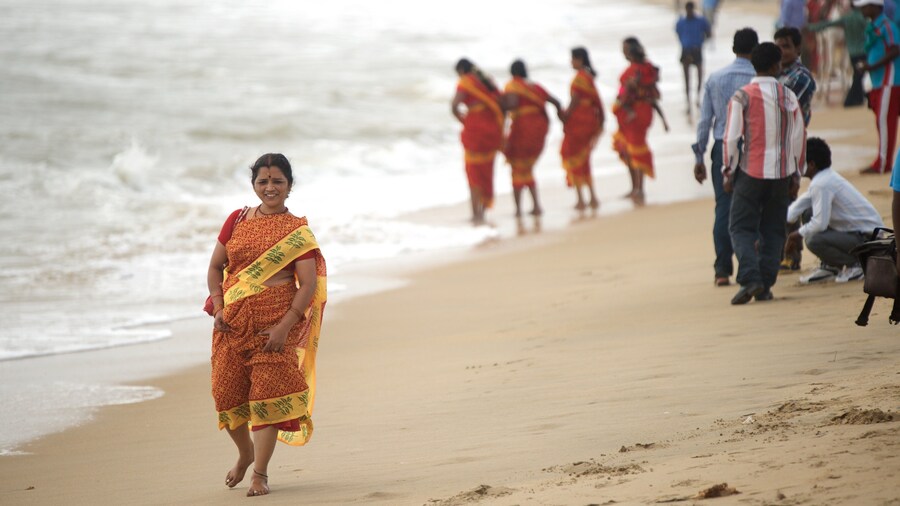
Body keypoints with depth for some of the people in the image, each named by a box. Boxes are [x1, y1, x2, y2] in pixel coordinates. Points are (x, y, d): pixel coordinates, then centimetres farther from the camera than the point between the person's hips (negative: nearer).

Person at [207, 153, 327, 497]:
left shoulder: (297, 231, -1)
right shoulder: (237, 220, 10)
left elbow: (309, 285, -7)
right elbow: (215, 266, 16)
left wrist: (285, 326, -18)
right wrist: (217, 307, 0)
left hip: (275, 322, -4)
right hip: (233, 321, 4)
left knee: (267, 394, -8)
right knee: (226, 393, 2)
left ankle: (260, 472, 0)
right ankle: (245, 452, 30)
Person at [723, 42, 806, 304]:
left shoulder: (743, 97, -6)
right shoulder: (788, 97, 1)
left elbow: (732, 138, -8)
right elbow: (799, 137, 3)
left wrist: (729, 174, 2)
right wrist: (796, 173, 14)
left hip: (750, 172, -2)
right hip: (781, 174, 2)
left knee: (742, 228, 3)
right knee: (773, 231, 11)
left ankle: (750, 279, -16)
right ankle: (765, 287, 6)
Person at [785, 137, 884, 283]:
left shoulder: (821, 185, -21)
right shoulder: (827, 177, 10)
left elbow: (820, 224, -24)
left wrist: (800, 233, -7)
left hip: (867, 238, -10)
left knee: (814, 241, -27)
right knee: (808, 214, 10)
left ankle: (856, 265, -5)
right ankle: (829, 266, 14)